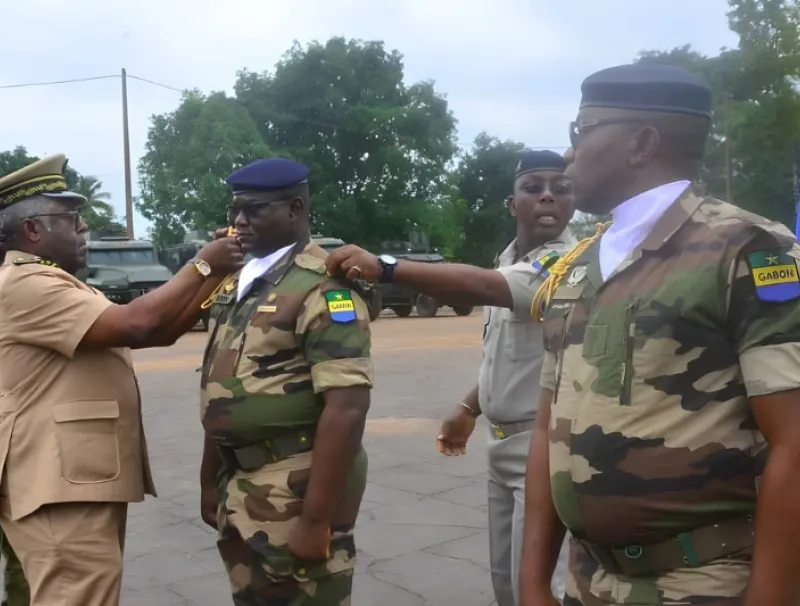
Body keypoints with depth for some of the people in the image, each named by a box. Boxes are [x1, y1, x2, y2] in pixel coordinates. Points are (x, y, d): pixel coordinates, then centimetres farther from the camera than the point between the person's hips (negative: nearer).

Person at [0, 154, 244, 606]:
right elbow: (135, 325, -25)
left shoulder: (58, 285, 19)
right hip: (61, 488, -11)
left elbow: (162, 331, 15)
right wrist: (203, 266, -14)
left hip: (85, 481, 11)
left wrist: (217, 273, 5)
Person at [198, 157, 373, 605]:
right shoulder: (240, 284, 10)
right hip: (240, 487, 8)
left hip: (296, 488, -8)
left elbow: (347, 406, -23)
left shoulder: (322, 286, -16)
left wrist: (316, 519, -23)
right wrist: (211, 480, 17)